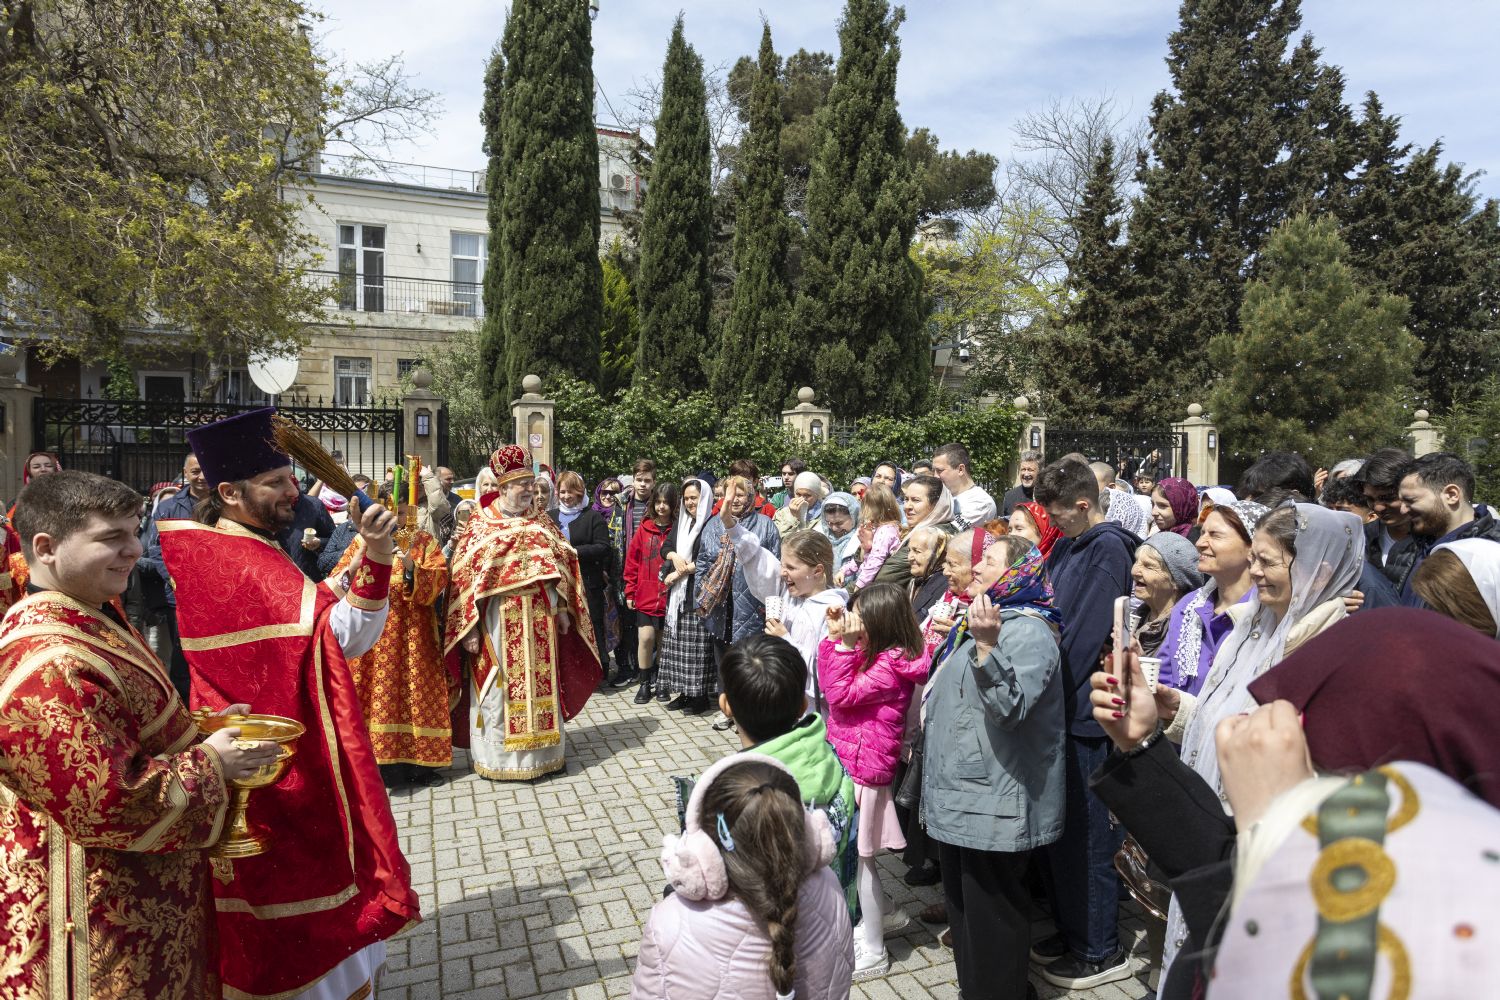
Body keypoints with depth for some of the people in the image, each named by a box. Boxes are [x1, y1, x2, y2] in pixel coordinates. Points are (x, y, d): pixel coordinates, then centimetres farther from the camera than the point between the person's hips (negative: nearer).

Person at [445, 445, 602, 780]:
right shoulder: (481, 525, 0)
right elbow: (464, 575, -5)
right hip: (498, 622, -3)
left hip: (539, 620, 3)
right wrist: (469, 627, -11)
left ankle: (540, 751, 21)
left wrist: (562, 609, 4)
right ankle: (497, 757, 16)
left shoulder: (542, 524, 11)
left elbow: (562, 566, 12)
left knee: (539, 684, 8)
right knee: (498, 689, 3)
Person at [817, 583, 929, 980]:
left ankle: (873, 952, 16)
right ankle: (874, 915, 42)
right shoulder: (873, 655, 6)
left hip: (862, 770, -9)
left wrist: (846, 645, -25)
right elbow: (829, 683, 11)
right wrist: (834, 638, 1)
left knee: (857, 857, 2)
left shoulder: (890, 668, -22)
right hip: (849, 764, 9)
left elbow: (841, 695, -24)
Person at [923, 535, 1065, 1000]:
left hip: (996, 801, -10)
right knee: (962, 899, 21)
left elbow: (1010, 707, -30)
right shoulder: (979, 622, 14)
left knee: (991, 906, 2)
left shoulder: (1027, 632, -16)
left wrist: (986, 645, -40)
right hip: (962, 794, 10)